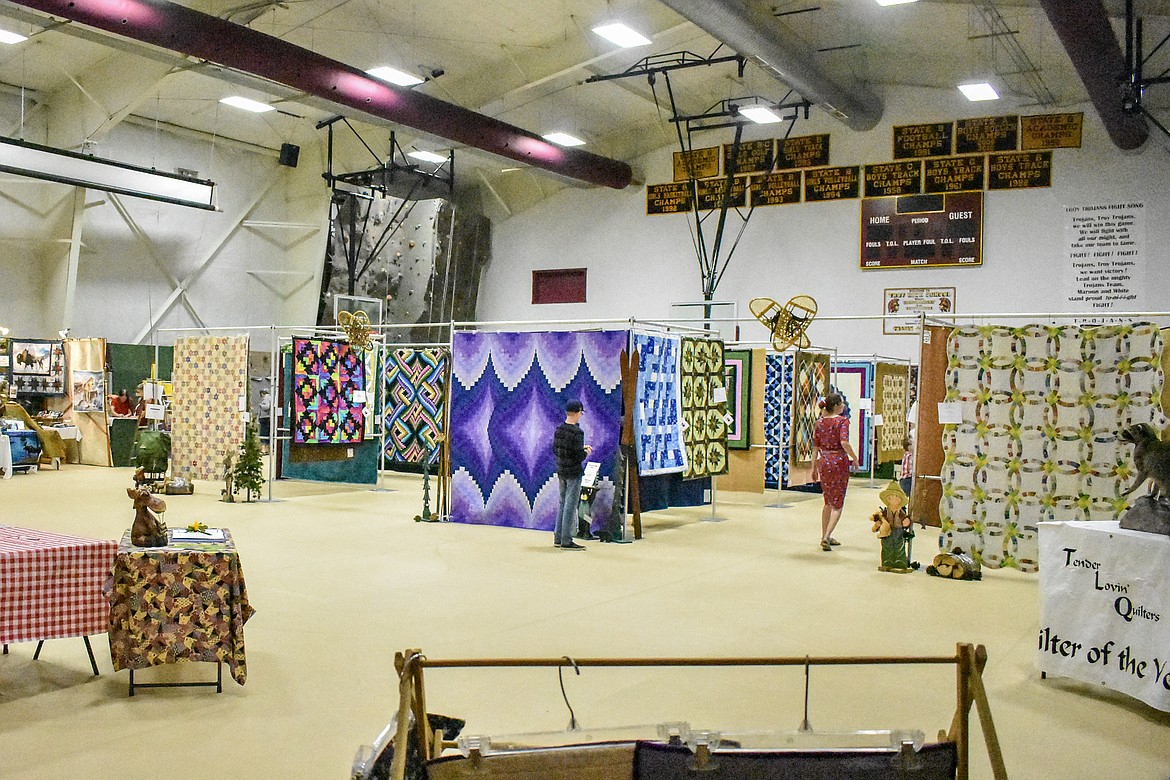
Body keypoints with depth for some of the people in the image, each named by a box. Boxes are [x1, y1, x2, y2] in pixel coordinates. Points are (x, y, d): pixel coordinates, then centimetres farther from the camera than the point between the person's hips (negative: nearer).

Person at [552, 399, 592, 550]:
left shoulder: (559, 429, 4)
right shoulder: (577, 432, -19)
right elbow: (579, 456, -22)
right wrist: (586, 452, 1)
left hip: (561, 471, 8)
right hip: (574, 472, -7)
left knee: (563, 504, 17)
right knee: (571, 505, -1)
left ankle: (558, 538, 21)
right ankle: (566, 541, 3)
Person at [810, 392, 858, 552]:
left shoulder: (820, 422, 7)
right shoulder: (842, 421, -9)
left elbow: (815, 447, 8)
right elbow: (844, 442, -23)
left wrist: (814, 468, 14)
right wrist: (854, 457, -9)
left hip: (823, 461, 6)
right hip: (839, 461, -5)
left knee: (828, 502, 19)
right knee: (838, 503, 2)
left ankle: (825, 536, 22)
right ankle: (827, 536, -11)